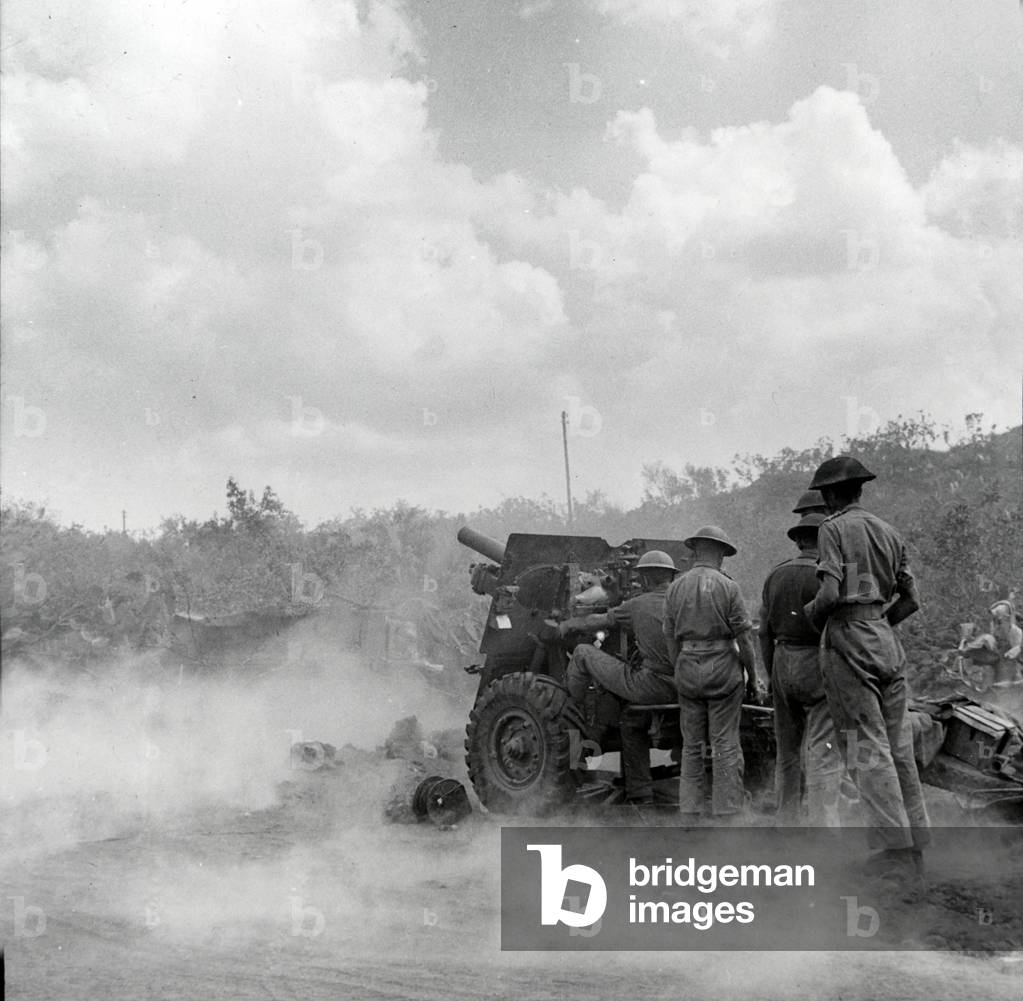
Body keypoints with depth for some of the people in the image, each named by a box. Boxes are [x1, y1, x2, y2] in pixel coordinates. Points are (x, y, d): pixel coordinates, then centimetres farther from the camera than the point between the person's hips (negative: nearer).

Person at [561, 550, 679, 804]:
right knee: (631, 722, 30)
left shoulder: (638, 605, -5)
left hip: (648, 685, -6)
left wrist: (568, 625, 25)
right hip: (678, 689, 6)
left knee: (583, 653, 7)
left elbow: (598, 621, 8)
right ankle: (640, 794, 29)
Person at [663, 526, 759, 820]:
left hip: (687, 667, 4)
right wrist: (752, 675, 3)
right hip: (723, 668, -4)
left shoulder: (675, 588, 3)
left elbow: (670, 638, 6)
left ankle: (690, 809, 13)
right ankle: (727, 810, 2)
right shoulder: (727, 586, -8)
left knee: (692, 745, 12)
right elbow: (744, 636, -8)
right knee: (725, 745, 2)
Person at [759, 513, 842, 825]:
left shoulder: (776, 575, 6)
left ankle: (788, 816, 24)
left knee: (788, 747, 16)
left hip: (783, 665, 6)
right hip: (818, 667, -6)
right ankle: (822, 823, -13)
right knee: (823, 751, -7)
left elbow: (765, 632, 9)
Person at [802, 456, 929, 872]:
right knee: (898, 746, 9)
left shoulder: (833, 529, -5)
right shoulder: (888, 532, 15)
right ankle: (915, 845, 11)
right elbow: (911, 600, 15)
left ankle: (896, 845, -10)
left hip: (847, 642, -7)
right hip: (887, 642, 7)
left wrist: (810, 613, 3)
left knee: (868, 748, -6)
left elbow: (831, 593, -16)